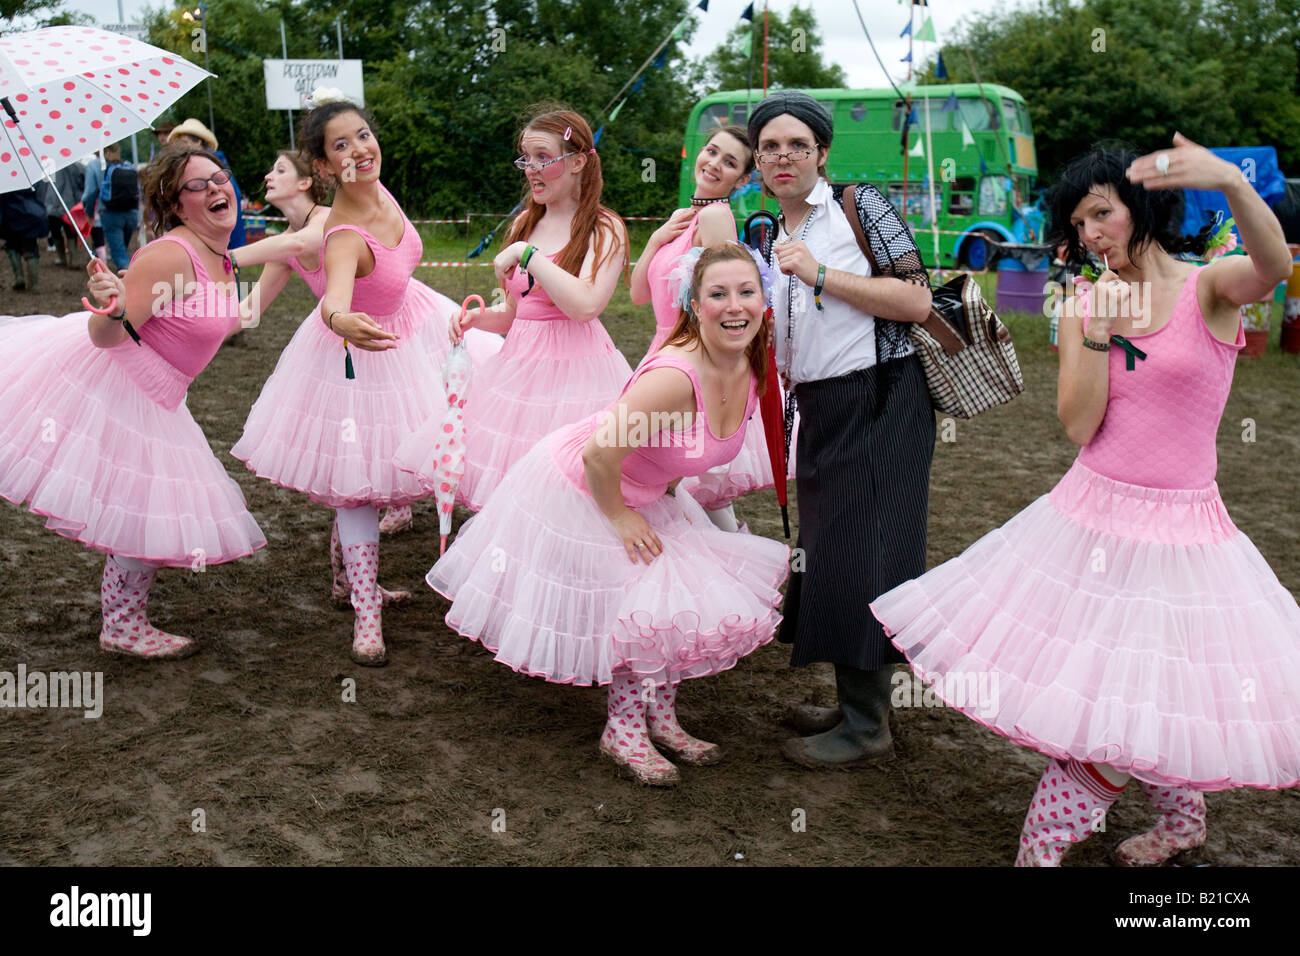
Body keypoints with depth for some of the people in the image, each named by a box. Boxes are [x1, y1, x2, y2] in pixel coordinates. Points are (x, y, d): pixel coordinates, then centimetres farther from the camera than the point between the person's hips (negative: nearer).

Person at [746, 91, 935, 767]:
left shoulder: (859, 205, -4)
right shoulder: (771, 239, 17)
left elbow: (916, 300, -14)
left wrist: (819, 274, -15)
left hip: (880, 403, -7)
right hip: (819, 412, 8)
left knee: (863, 557, -6)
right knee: (826, 553, 10)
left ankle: (867, 725, 5)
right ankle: (853, 701, 23)